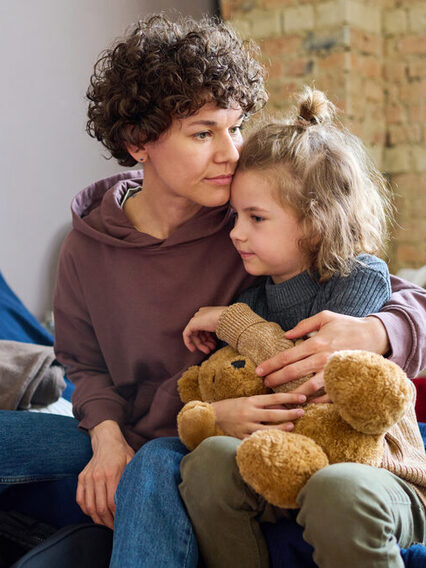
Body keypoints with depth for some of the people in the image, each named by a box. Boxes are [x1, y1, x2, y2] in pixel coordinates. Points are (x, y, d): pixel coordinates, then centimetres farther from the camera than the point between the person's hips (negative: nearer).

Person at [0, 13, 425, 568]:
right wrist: (107, 437, -11)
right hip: (124, 434, 4)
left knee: (156, 467, -36)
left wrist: (367, 334, -35)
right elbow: (86, 362, 10)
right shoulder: (89, 245, -3)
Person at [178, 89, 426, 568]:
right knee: (210, 457, -24)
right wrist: (215, 413, -18)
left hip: (375, 470, -4)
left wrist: (233, 321, -12)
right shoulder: (252, 294, 5)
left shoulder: (361, 277, -10)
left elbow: (311, 383, -23)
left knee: (337, 490, -37)